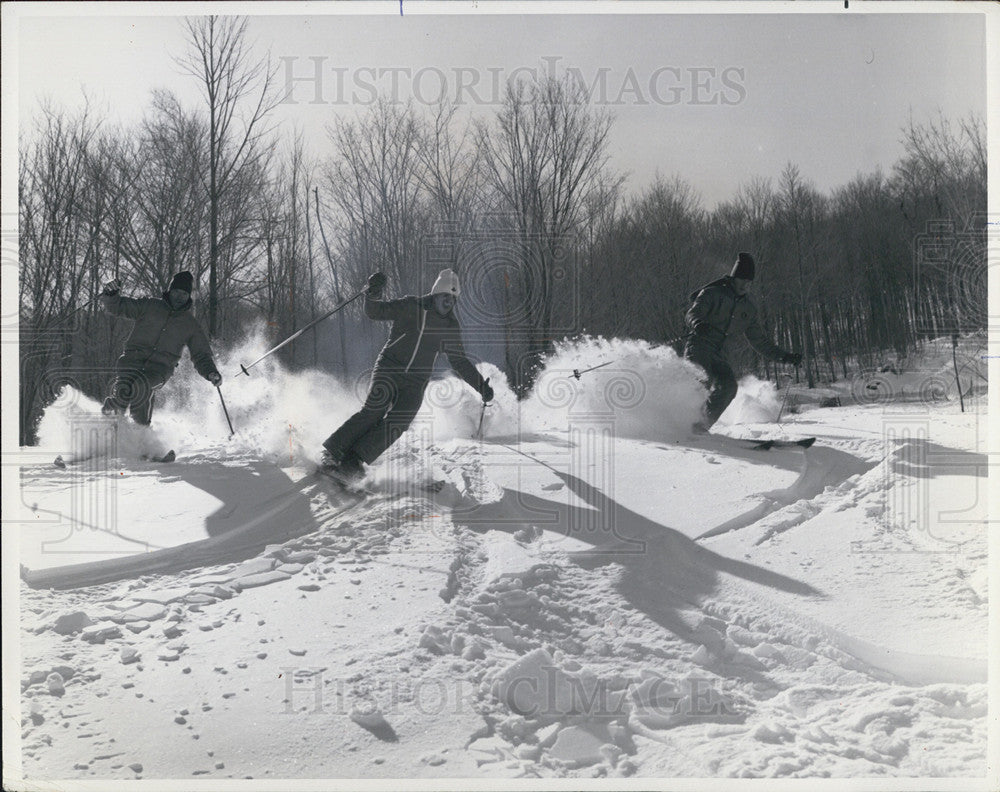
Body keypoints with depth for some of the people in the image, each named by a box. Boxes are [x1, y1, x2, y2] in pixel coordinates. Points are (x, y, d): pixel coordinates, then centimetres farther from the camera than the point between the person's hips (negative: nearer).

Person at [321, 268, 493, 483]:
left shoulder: (451, 327, 11)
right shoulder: (410, 307, 0)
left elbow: (460, 362, 20)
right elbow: (375, 312, -4)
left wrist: (481, 386, 16)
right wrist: (373, 294, -25)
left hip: (416, 382, 3)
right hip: (389, 367, -3)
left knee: (396, 424, -19)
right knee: (374, 410, -23)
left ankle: (354, 459, -17)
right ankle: (331, 452, -17)